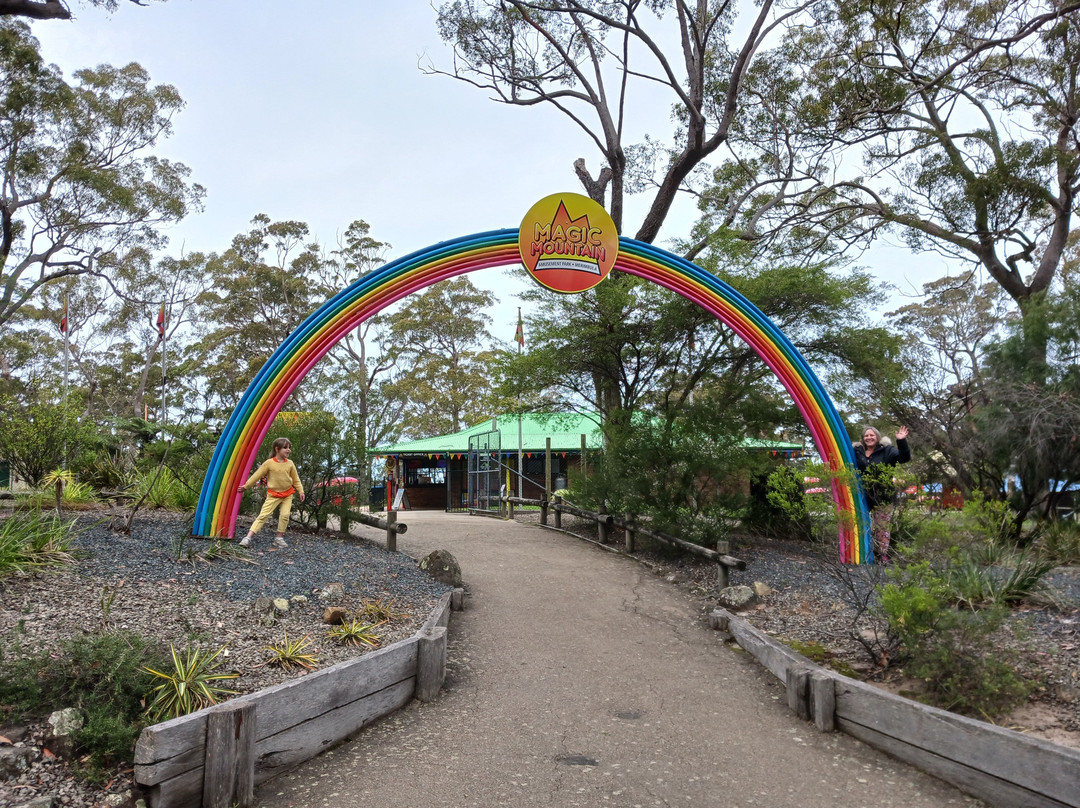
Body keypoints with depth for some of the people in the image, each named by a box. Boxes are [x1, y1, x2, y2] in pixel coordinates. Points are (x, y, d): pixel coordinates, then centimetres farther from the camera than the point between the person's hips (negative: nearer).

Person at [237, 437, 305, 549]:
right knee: (263, 515, -9)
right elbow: (257, 475, -2)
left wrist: (300, 491, 3)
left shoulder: (290, 464, 0)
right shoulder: (269, 463, -9)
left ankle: (279, 538, 5)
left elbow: (296, 479, 9)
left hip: (287, 494, 3)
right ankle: (249, 537, -11)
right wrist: (246, 486, 3)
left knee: (285, 515, -9)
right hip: (273, 495, -2)